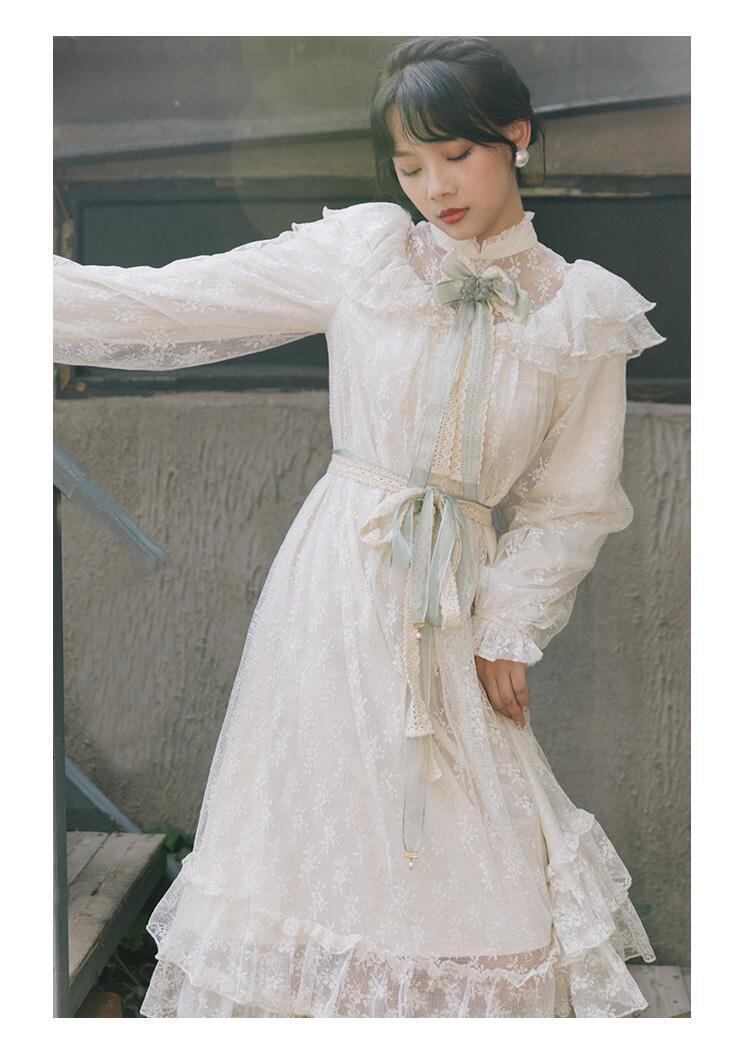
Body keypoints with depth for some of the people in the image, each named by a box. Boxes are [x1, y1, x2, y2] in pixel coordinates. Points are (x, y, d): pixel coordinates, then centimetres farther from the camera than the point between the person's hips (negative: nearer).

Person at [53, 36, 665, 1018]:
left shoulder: (584, 315, 1)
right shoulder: (359, 255, -2)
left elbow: (570, 503, 6)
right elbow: (158, 304, -1)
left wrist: (508, 631, 0)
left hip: (459, 602, 1)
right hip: (339, 576, 0)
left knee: (465, 858, 5)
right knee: (312, 815, 8)